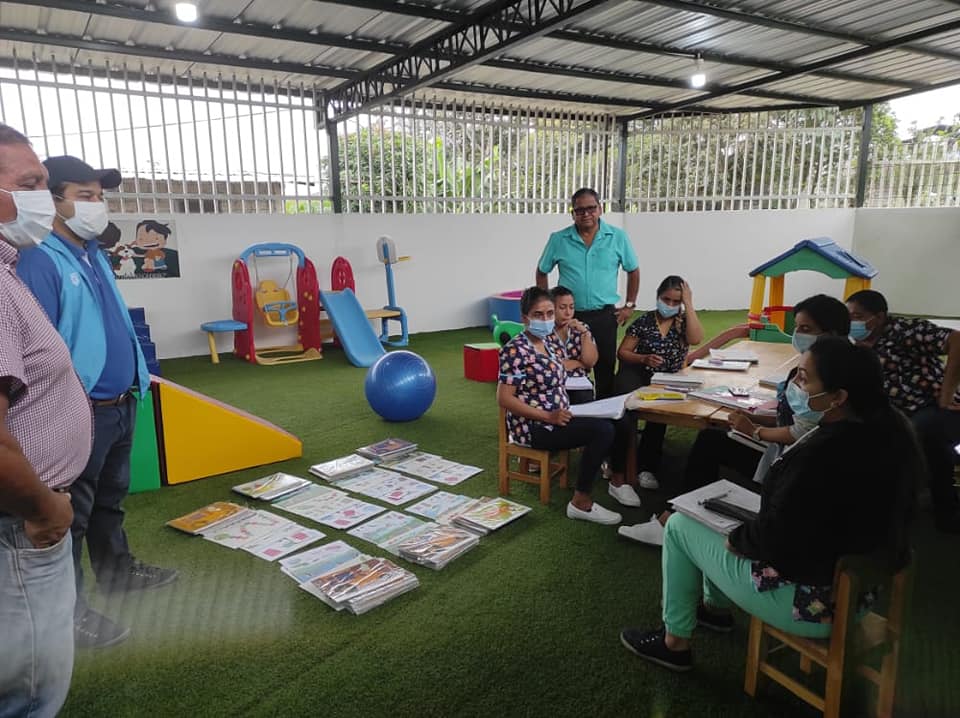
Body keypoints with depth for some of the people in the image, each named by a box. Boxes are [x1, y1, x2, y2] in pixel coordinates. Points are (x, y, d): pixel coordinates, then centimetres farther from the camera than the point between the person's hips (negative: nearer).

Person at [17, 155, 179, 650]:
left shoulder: (94, 254, 11)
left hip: (119, 404, 9)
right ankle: (68, 610, 16)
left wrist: (136, 380, 17)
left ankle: (116, 570, 40)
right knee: (70, 514, 3)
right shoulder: (40, 260, -18)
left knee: (110, 498, 23)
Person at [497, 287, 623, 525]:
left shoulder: (552, 339, 7)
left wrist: (566, 410, 2)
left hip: (558, 416, 8)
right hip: (534, 426, -8)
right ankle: (580, 502, -11)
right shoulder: (515, 351, -17)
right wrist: (548, 417, -21)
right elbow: (504, 399, -19)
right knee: (603, 429, -22)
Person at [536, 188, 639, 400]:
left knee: (606, 370, 9)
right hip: (569, 316, 0)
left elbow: (633, 271, 11)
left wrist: (630, 306, 6)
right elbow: (541, 272, 11)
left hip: (604, 316, 0)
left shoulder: (618, 237, 0)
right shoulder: (558, 240, -1)